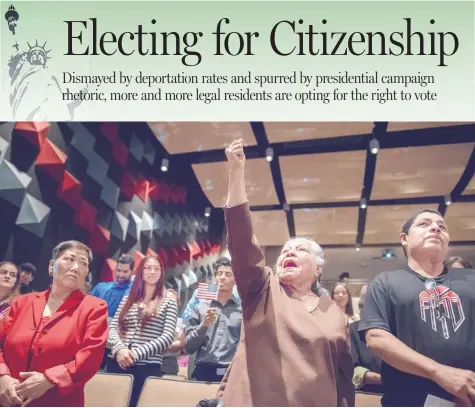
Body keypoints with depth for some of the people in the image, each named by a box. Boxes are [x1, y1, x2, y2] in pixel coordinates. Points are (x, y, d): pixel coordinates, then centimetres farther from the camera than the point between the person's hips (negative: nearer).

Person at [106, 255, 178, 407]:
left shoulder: (169, 301, 2)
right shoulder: (128, 298, 14)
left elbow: (168, 336, -7)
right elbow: (113, 327, 6)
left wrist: (137, 353, -16)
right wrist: (119, 348, -15)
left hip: (147, 367, -3)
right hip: (117, 363, 3)